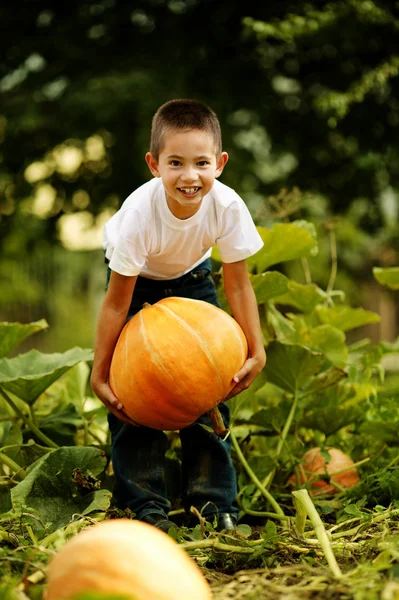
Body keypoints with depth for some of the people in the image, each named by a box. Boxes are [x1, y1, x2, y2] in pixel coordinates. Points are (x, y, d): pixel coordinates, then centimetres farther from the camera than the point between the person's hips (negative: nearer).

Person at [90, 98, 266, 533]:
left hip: (191, 275, 2)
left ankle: (212, 500, 5)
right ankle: (145, 503, -3)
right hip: (135, 276, -2)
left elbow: (238, 286, -18)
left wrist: (256, 352, -20)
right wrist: (99, 376, -25)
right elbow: (117, 304, -29)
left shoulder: (227, 207, -32)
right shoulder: (139, 214, -38)